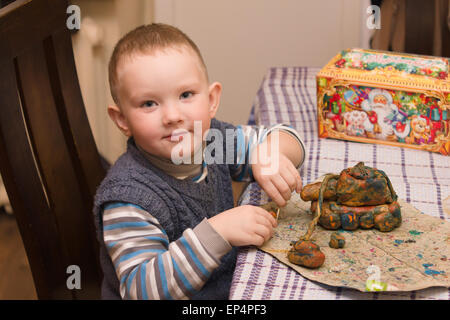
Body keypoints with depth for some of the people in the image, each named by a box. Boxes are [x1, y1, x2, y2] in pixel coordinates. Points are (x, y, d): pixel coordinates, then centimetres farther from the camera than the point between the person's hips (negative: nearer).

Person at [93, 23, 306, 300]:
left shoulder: (210, 138, -7)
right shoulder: (127, 197, -25)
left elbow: (282, 136, 5)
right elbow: (140, 290, -30)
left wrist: (268, 153, -19)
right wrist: (216, 232, -36)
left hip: (230, 287, 6)